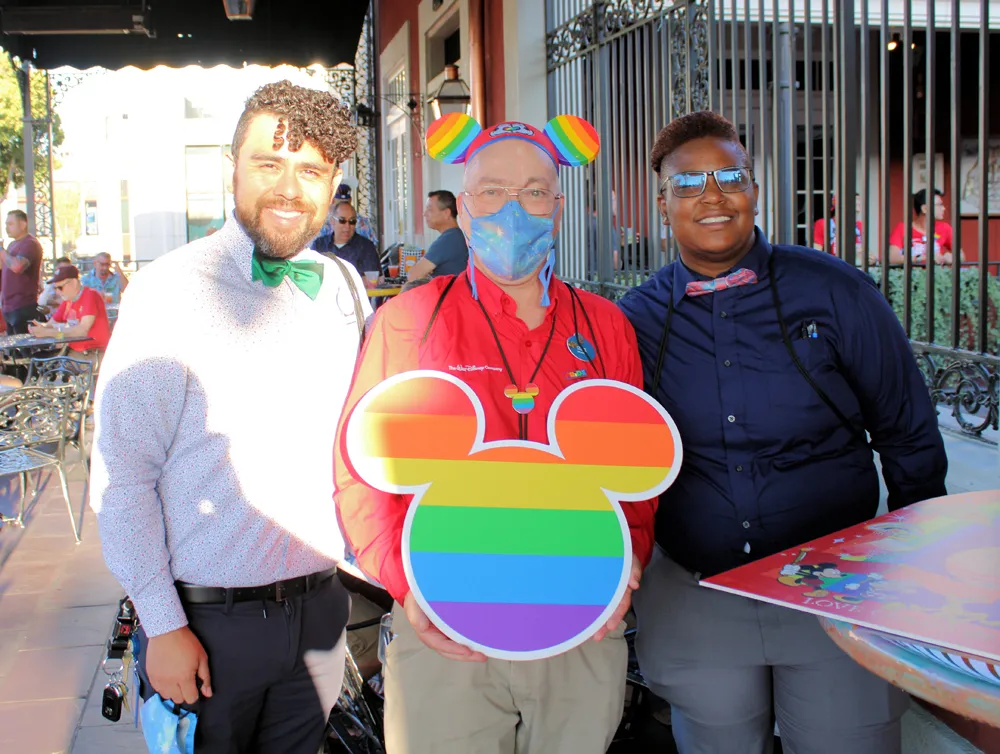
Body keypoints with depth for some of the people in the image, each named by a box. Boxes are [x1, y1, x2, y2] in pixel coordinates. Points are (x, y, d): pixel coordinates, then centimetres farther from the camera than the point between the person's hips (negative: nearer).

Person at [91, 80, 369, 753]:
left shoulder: (346, 288, 3)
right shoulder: (171, 291, -12)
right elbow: (123, 477, -12)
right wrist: (162, 626, -12)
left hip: (319, 606, 4)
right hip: (207, 621, -4)